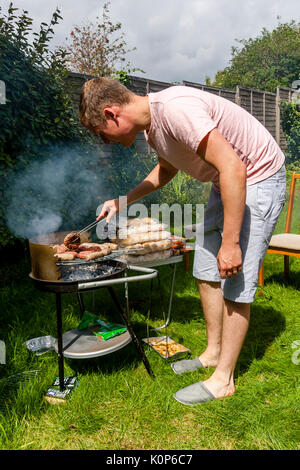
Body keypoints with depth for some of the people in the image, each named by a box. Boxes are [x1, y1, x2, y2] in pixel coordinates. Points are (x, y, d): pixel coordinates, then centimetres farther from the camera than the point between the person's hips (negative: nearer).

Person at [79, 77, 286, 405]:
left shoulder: (175, 109, -28)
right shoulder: (152, 124, 2)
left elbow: (233, 168, -32)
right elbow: (167, 169, 21)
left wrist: (231, 242, -29)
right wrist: (123, 201, 11)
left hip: (258, 179, -9)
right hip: (226, 182, 9)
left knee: (235, 281, -7)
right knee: (206, 272, 11)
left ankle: (223, 379, 8)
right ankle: (214, 352, 27)